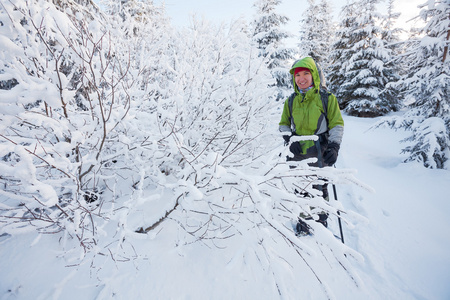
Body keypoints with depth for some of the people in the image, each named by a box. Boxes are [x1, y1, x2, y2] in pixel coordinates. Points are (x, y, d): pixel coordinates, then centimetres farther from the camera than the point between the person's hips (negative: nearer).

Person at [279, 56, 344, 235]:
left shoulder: (327, 98, -1)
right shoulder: (291, 101, 8)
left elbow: (337, 124, -1)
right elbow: (284, 124, 14)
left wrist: (334, 146, -14)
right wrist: (289, 141, -4)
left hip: (319, 153, -2)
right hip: (297, 153, 3)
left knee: (319, 190, 7)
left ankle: (321, 223, 29)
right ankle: (303, 224, 28)